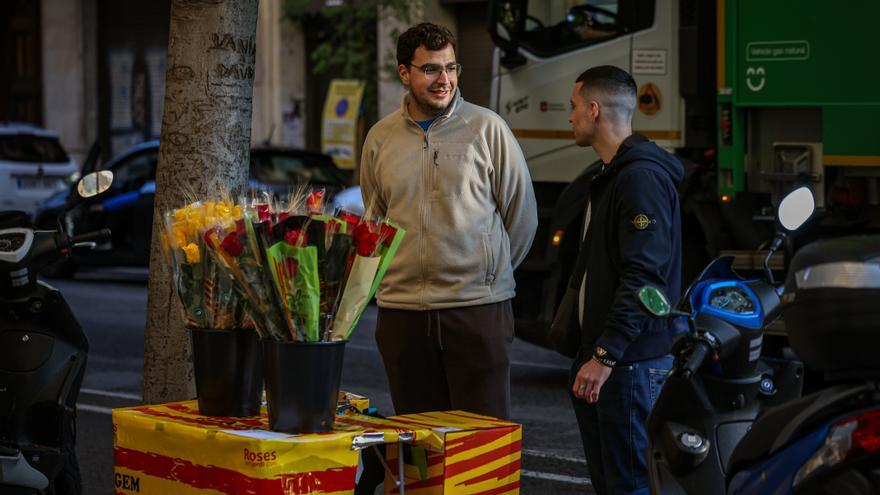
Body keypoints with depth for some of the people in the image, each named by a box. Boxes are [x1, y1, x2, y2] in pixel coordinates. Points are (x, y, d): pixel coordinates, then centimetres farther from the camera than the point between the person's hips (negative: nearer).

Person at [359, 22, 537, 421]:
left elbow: (522, 214, 6)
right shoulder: (380, 138, 8)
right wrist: (400, 275, 14)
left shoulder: (487, 128, -2)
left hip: (478, 309, -3)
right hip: (402, 310, 3)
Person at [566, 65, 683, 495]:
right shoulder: (611, 175, 19)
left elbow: (642, 276, -22)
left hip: (633, 363, -11)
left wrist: (605, 355, -24)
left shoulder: (641, 176, -15)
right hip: (603, 356, 11)